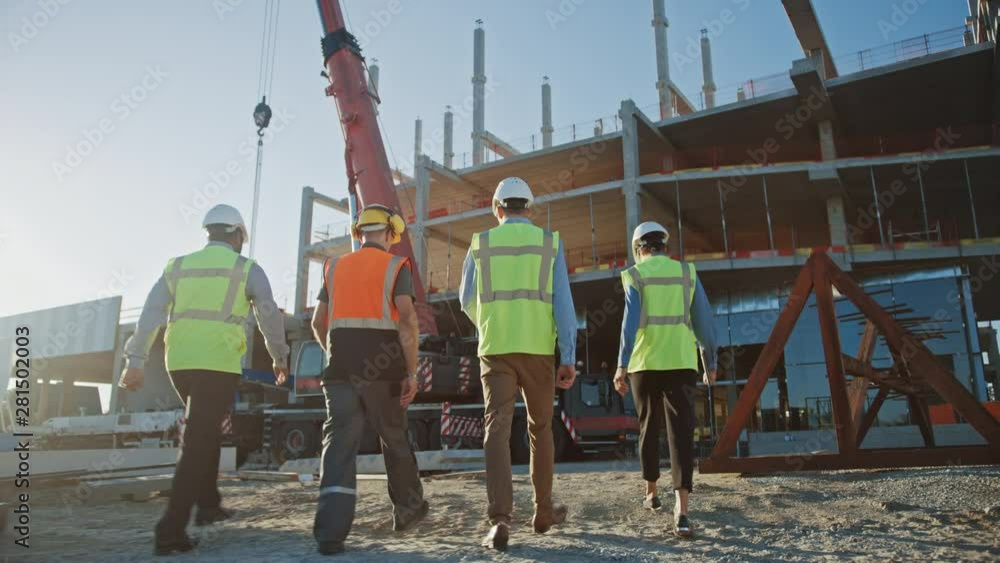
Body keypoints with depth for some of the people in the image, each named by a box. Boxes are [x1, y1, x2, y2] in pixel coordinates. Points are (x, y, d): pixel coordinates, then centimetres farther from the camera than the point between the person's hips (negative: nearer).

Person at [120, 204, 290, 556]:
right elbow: (270, 316, 0)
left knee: (206, 430, 24)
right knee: (198, 443, -4)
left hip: (179, 362, 5)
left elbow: (151, 313, 4)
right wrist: (280, 357, 13)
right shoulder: (247, 269, 5)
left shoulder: (179, 266, 15)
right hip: (219, 364, -5)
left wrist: (135, 361, -2)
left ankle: (208, 504, 27)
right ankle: (170, 531, -8)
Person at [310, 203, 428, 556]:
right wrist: (412, 371, -10)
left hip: (341, 367, 3)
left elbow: (318, 322, 14)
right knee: (394, 439, 14)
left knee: (340, 442, -1)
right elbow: (407, 319, -13)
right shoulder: (396, 266, 1)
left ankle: (331, 531, -12)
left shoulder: (335, 267, 13)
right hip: (383, 367, -2)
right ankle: (407, 509, 32)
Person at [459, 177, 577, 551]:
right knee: (540, 428, 15)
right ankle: (543, 511, 25)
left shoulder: (481, 243, 8)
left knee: (498, 430, -5)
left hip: (495, 350, 0)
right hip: (538, 349, 0)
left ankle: (500, 520, -17)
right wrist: (569, 358, -4)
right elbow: (563, 302, -3)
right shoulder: (549, 242, 5)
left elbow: (468, 301, 15)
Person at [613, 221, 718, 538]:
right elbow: (704, 321, 6)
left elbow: (631, 321, -12)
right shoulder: (687, 273, 9)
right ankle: (681, 509, -20)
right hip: (681, 363, 1)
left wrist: (622, 366, -16)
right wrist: (711, 363, 16)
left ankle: (651, 492, 32)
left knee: (649, 429, 17)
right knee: (681, 432, -6)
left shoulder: (634, 276, 2)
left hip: (645, 364, 0)